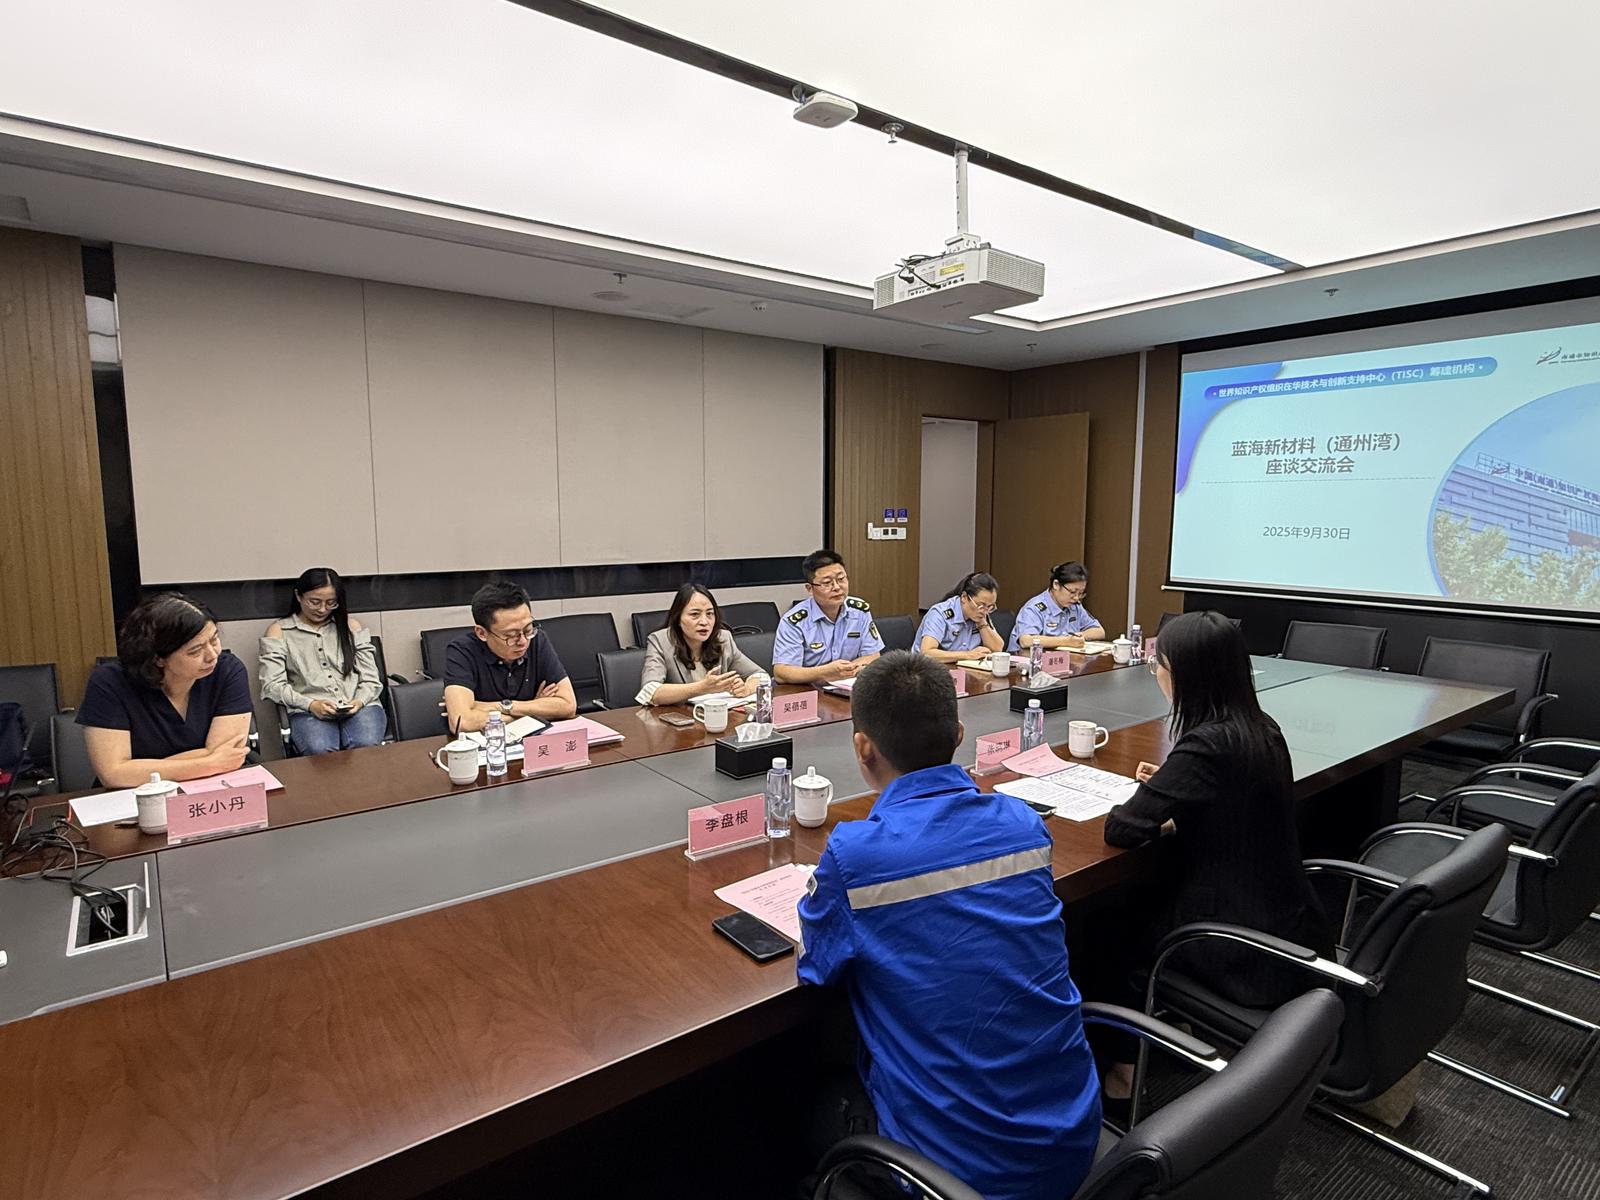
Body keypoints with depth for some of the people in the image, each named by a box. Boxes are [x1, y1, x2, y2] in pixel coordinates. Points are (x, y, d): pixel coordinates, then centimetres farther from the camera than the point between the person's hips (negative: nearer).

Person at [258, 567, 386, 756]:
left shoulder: (350, 626, 18)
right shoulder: (279, 631, 13)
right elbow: (272, 686, 3)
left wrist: (359, 701, -8)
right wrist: (310, 704, -13)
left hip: (359, 706, 1)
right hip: (309, 712, -1)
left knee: (365, 746, -32)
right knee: (320, 751, -35)